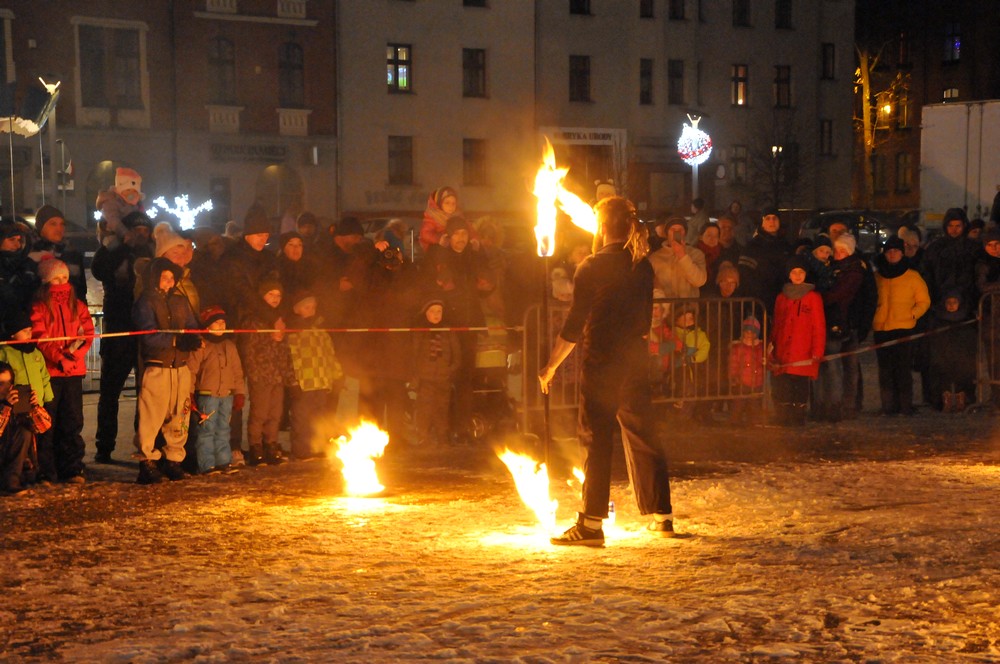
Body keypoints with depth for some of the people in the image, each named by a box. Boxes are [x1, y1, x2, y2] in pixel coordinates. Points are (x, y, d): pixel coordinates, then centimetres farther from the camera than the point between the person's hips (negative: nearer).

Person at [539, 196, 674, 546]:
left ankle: (591, 523, -6)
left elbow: (574, 326, -10)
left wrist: (551, 366, -4)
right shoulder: (643, 267, 7)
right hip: (635, 360, 6)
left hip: (601, 362, -6)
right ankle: (661, 516, 19)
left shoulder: (592, 268, -10)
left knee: (596, 440, -4)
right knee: (641, 437, 14)